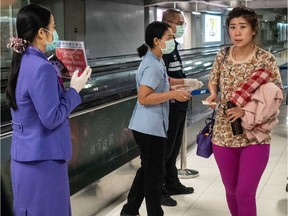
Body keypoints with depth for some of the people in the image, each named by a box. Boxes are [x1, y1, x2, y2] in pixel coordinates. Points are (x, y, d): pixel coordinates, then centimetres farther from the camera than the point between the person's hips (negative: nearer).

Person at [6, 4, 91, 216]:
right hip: (42, 158, -9)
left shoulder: (24, 62, 7)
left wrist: (56, 76, 9)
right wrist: (75, 89, -13)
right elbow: (51, 118, -23)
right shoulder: (41, 67, -22)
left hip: (26, 155, 9)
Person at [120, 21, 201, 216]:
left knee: (147, 169, 19)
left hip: (151, 126, 11)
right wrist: (172, 94, -25)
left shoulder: (157, 62, 11)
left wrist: (183, 82, 23)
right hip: (150, 127, -11)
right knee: (154, 174, 1)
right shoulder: (153, 65, -21)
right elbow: (143, 98, -26)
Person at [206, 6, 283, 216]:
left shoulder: (266, 60, -10)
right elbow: (213, 82, 17)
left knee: (245, 193, -5)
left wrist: (247, 110, -19)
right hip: (224, 134, 4)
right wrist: (213, 95, -4)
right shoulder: (222, 56, 2)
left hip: (255, 137, -4)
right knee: (231, 190, 15)